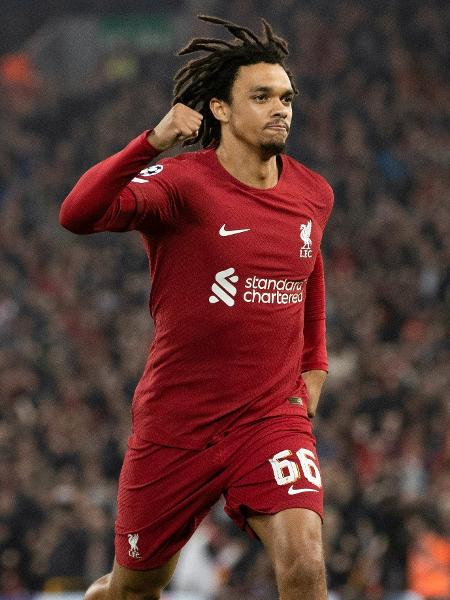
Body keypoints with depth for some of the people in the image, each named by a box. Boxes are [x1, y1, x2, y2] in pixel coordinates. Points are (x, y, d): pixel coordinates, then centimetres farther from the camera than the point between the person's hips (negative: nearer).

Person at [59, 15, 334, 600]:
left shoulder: (313, 195, 4)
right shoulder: (182, 182, -13)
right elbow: (78, 215, -31)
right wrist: (151, 144, -43)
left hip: (273, 416, 2)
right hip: (176, 422, -2)